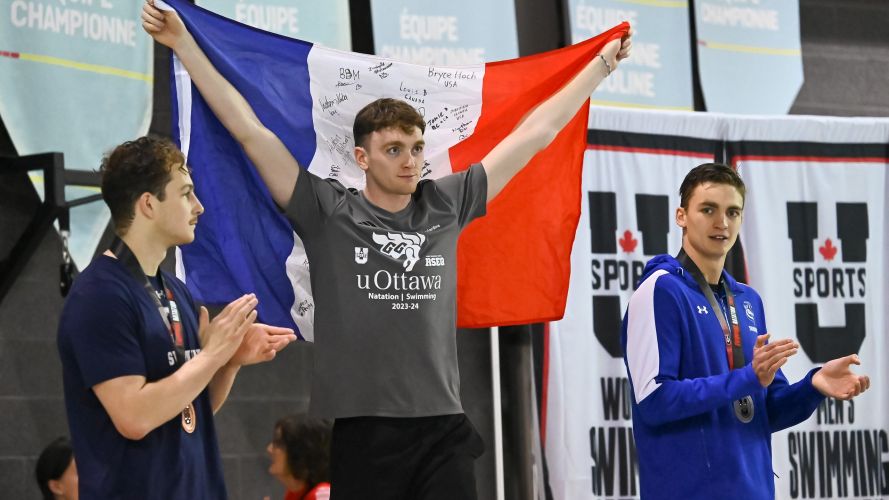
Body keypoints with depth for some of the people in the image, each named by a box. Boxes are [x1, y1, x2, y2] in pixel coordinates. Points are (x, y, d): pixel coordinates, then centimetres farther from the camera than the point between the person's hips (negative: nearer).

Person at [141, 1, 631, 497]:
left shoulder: (447, 205, 9)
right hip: (364, 432, -3)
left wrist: (602, 65, 22)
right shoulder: (329, 214, 0)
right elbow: (251, 130, -1)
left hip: (444, 429, 3)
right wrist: (185, 45, -3)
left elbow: (534, 134, 16)